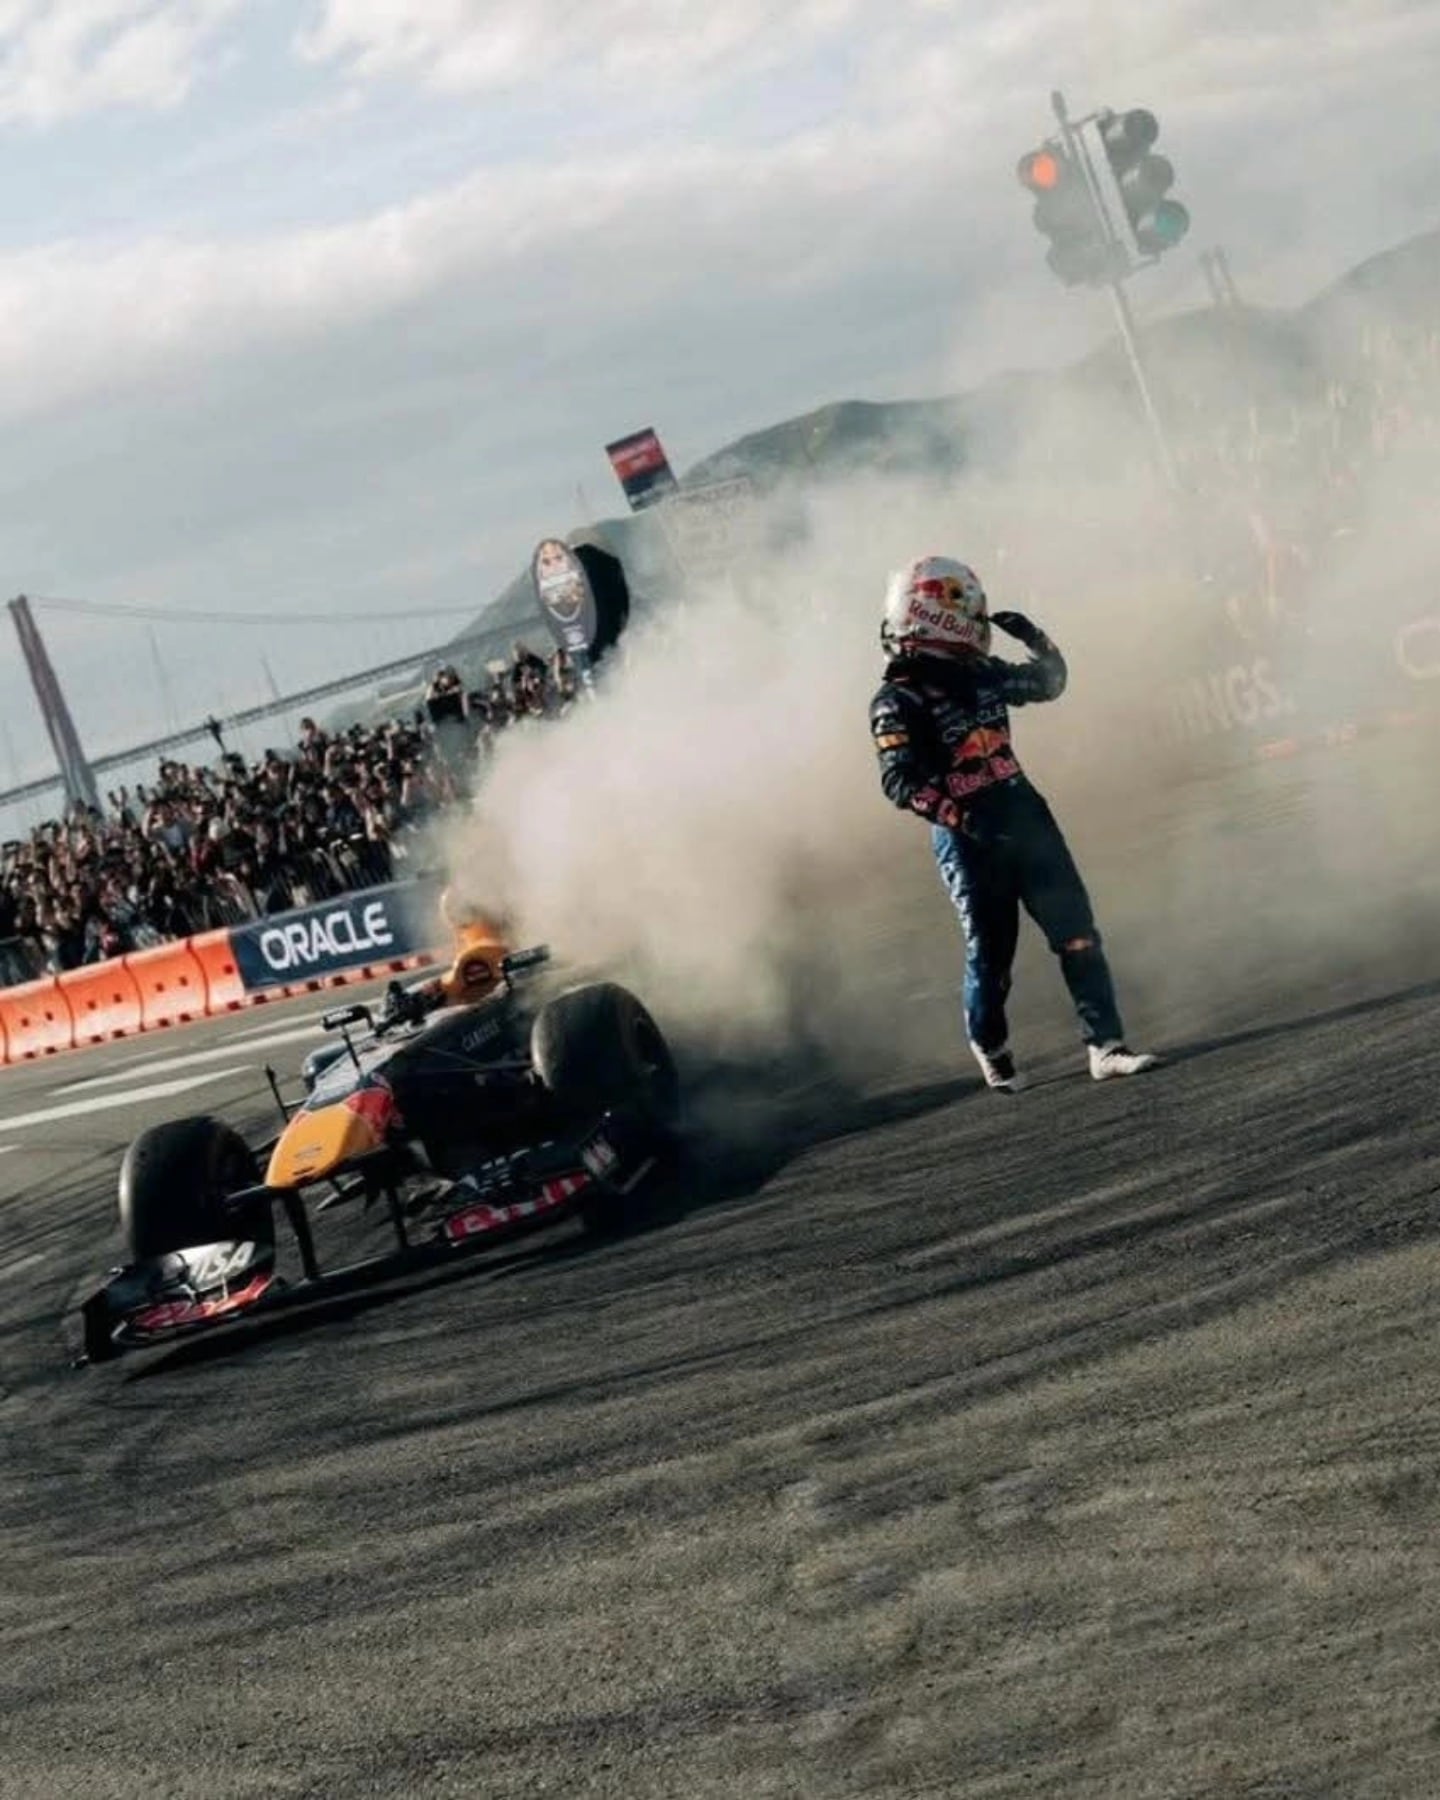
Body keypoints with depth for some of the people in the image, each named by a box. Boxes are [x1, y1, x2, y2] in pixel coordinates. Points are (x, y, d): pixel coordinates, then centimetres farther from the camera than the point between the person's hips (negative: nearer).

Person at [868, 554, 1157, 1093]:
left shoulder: (979, 674, 10)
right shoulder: (898, 702, -9)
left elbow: (1050, 683, 25)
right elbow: (899, 782, -19)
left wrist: (1035, 640, 6)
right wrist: (960, 814, -30)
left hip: (1026, 817, 6)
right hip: (968, 840, -6)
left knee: (1077, 935, -2)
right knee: (990, 953, 4)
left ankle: (1106, 1047, -1)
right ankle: (991, 1053, 28)